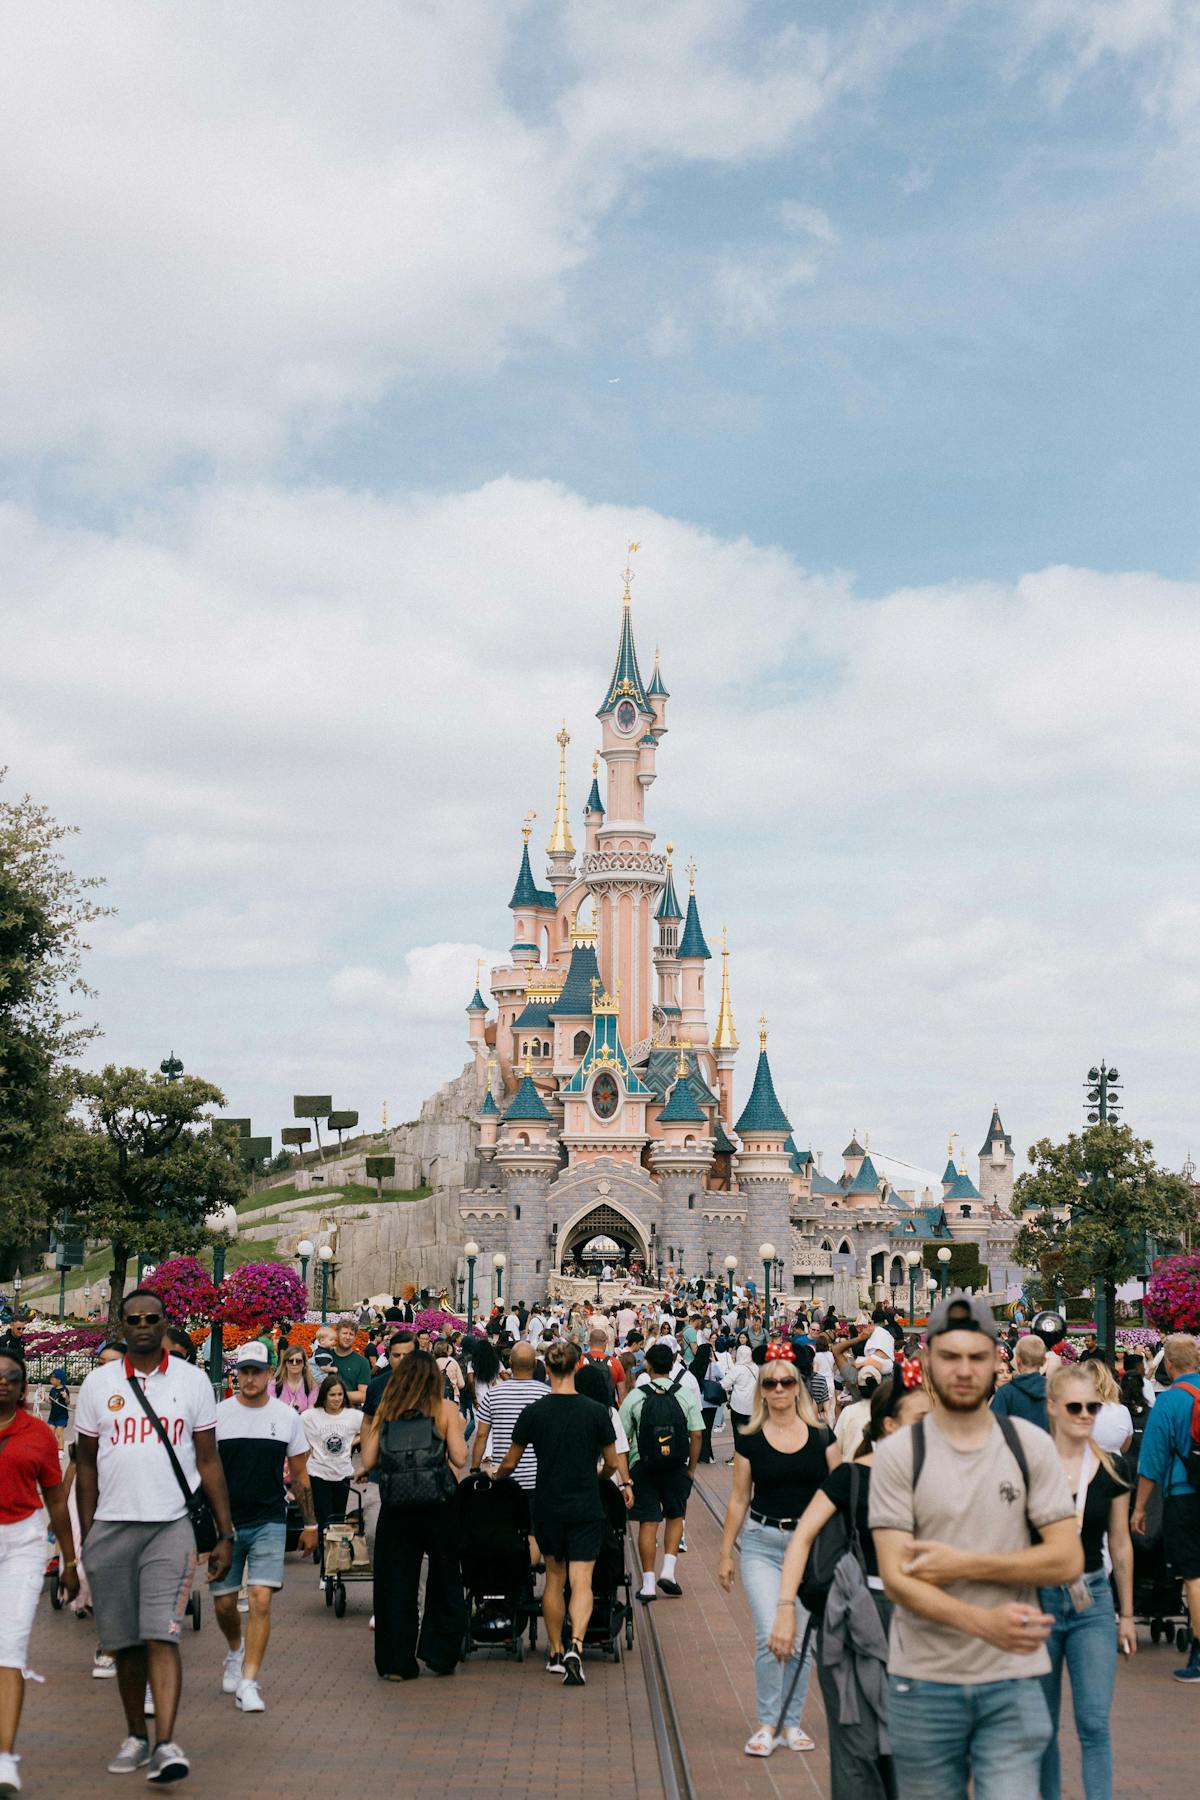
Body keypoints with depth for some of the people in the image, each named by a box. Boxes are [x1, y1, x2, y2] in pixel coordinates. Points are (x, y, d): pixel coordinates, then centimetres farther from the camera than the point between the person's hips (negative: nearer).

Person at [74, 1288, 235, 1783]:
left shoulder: (191, 1380, 4)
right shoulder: (98, 1383, 6)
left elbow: (208, 1460, 6)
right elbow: (86, 1464, 10)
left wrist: (225, 1534, 2)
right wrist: (86, 1537, 5)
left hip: (171, 1526, -2)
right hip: (111, 1527, 2)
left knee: (161, 1636, -13)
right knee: (124, 1643, 8)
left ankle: (165, 1744, -17)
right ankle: (136, 1737, 24)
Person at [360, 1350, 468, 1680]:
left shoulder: (385, 1410, 5)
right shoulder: (444, 1409, 0)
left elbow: (368, 1460, 4)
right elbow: (459, 1459, -3)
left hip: (394, 1507, 1)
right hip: (438, 1506, -1)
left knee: (395, 1584, 9)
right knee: (444, 1581, 15)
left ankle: (397, 1662, 10)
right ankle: (438, 1653, 15)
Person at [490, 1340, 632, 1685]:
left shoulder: (533, 1413, -6)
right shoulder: (596, 1411, -7)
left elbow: (508, 1464, 4)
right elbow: (612, 1463, 4)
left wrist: (495, 1475, 26)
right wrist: (609, 1480, 27)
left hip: (547, 1507, 2)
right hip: (585, 1508, -2)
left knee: (554, 1578, 16)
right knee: (582, 1582, -2)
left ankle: (556, 1653, 22)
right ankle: (575, 1645, -23)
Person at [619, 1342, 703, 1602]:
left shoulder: (635, 1397, -4)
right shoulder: (686, 1395, -2)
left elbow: (622, 1438, -3)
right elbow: (697, 1434, -3)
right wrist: (692, 1468, 7)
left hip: (643, 1465, -1)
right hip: (677, 1466, 1)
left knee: (648, 1523, 3)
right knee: (675, 1517, 18)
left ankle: (648, 1583, 4)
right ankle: (668, 1571, 6)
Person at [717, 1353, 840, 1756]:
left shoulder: (821, 1437, 2)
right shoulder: (750, 1440, 1)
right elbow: (739, 1499, 7)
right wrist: (726, 1553, 8)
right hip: (762, 1544, -1)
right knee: (770, 1637, -11)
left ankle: (792, 1722, 21)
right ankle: (767, 1724, 4)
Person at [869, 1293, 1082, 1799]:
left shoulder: (1031, 1446, 3)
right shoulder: (898, 1454, -3)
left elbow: (1067, 1560, -3)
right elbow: (896, 1579, -11)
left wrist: (964, 1565, -13)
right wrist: (985, 1623, -26)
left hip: (1013, 1682, 0)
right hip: (924, 1681, 0)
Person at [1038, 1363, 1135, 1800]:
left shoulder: (1112, 1469, 0)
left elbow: (1120, 1544, 9)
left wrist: (1126, 1614, 13)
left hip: (1093, 1602, 1)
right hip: (1038, 1600, -1)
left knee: (1094, 1723, -6)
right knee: (1042, 1725, 10)